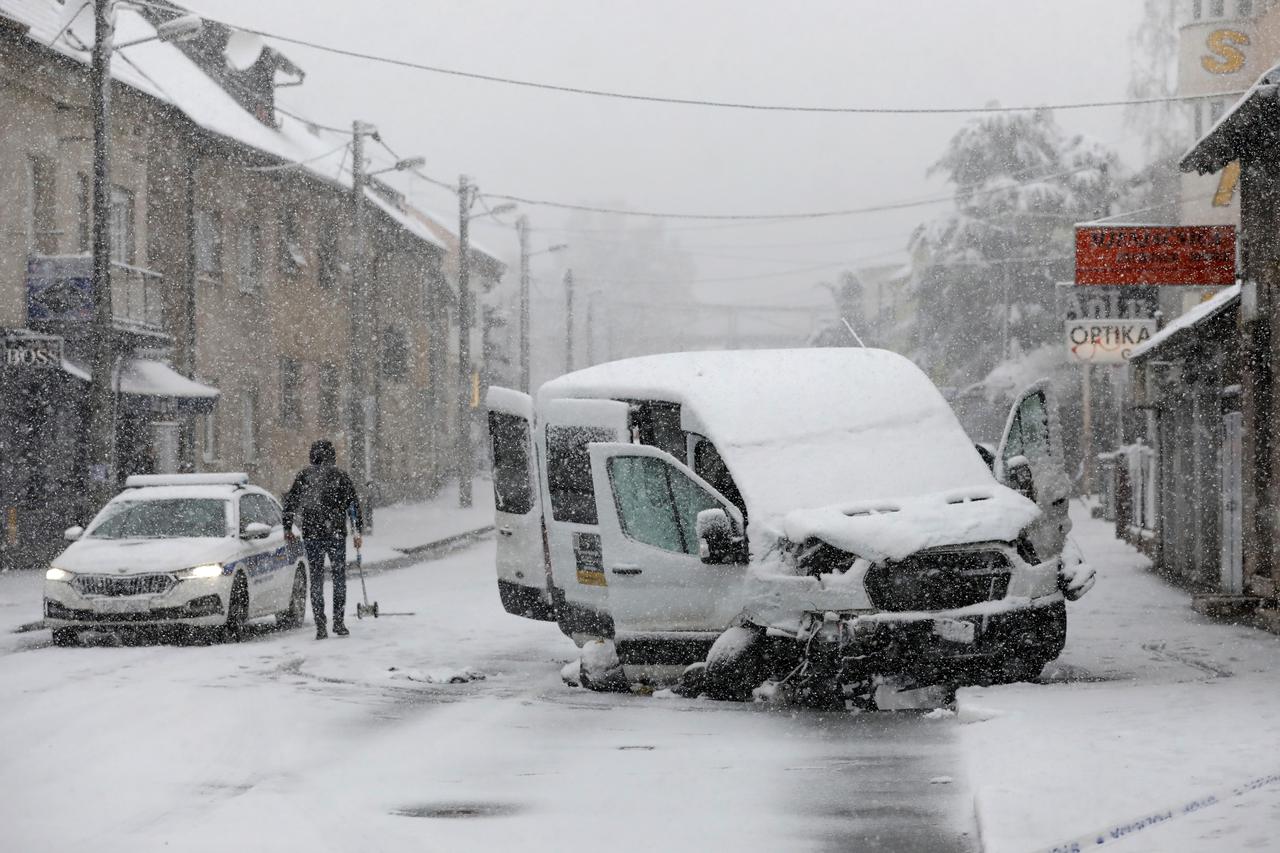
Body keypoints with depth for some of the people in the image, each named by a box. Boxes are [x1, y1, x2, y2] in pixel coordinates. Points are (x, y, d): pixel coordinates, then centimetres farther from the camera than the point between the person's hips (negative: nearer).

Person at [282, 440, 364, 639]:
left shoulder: (304, 476, 4)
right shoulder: (340, 476, 1)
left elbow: (290, 502, 4)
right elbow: (354, 505, 1)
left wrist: (287, 528, 14)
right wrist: (359, 532, 8)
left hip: (311, 535, 1)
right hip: (336, 534, -1)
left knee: (316, 578, 6)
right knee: (339, 576, 11)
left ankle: (320, 626, 0)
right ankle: (338, 621, 3)